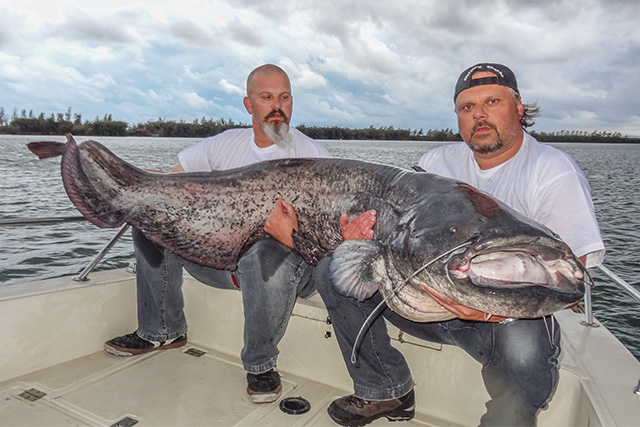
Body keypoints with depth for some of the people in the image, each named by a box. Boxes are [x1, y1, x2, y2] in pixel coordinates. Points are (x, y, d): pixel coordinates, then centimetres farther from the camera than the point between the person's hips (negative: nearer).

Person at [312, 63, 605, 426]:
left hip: (513, 316, -4)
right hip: (430, 298, 5)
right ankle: (387, 391, 8)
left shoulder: (554, 171, -9)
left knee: (524, 357, -40)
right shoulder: (437, 162, 7)